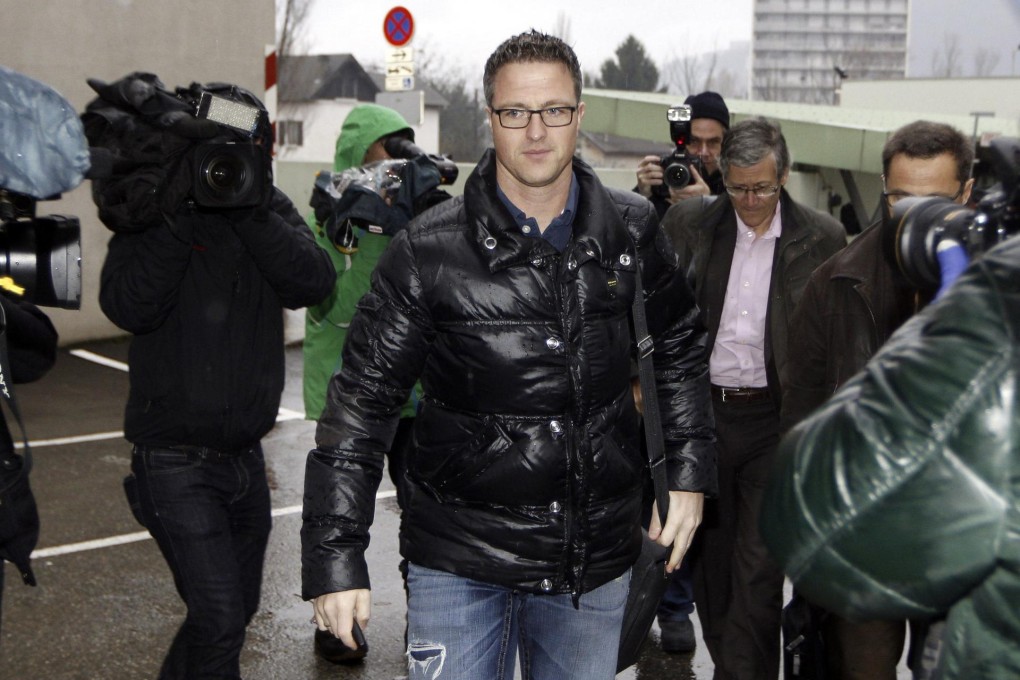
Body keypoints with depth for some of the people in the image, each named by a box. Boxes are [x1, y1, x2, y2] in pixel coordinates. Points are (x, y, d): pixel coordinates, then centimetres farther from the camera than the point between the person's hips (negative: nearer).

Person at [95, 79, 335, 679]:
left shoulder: (272, 210, 4)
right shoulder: (153, 211, -7)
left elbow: (315, 282, -14)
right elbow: (128, 307, -22)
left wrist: (248, 209, -23)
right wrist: (177, 215, -27)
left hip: (245, 457, 5)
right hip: (177, 463, -5)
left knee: (239, 607, 18)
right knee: (219, 618, -13)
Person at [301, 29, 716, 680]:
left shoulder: (632, 230, 0)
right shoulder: (430, 250, -10)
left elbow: (682, 346, 15)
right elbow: (363, 401, -8)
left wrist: (690, 472, 9)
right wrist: (336, 559, -12)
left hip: (597, 558, 3)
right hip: (459, 562, -2)